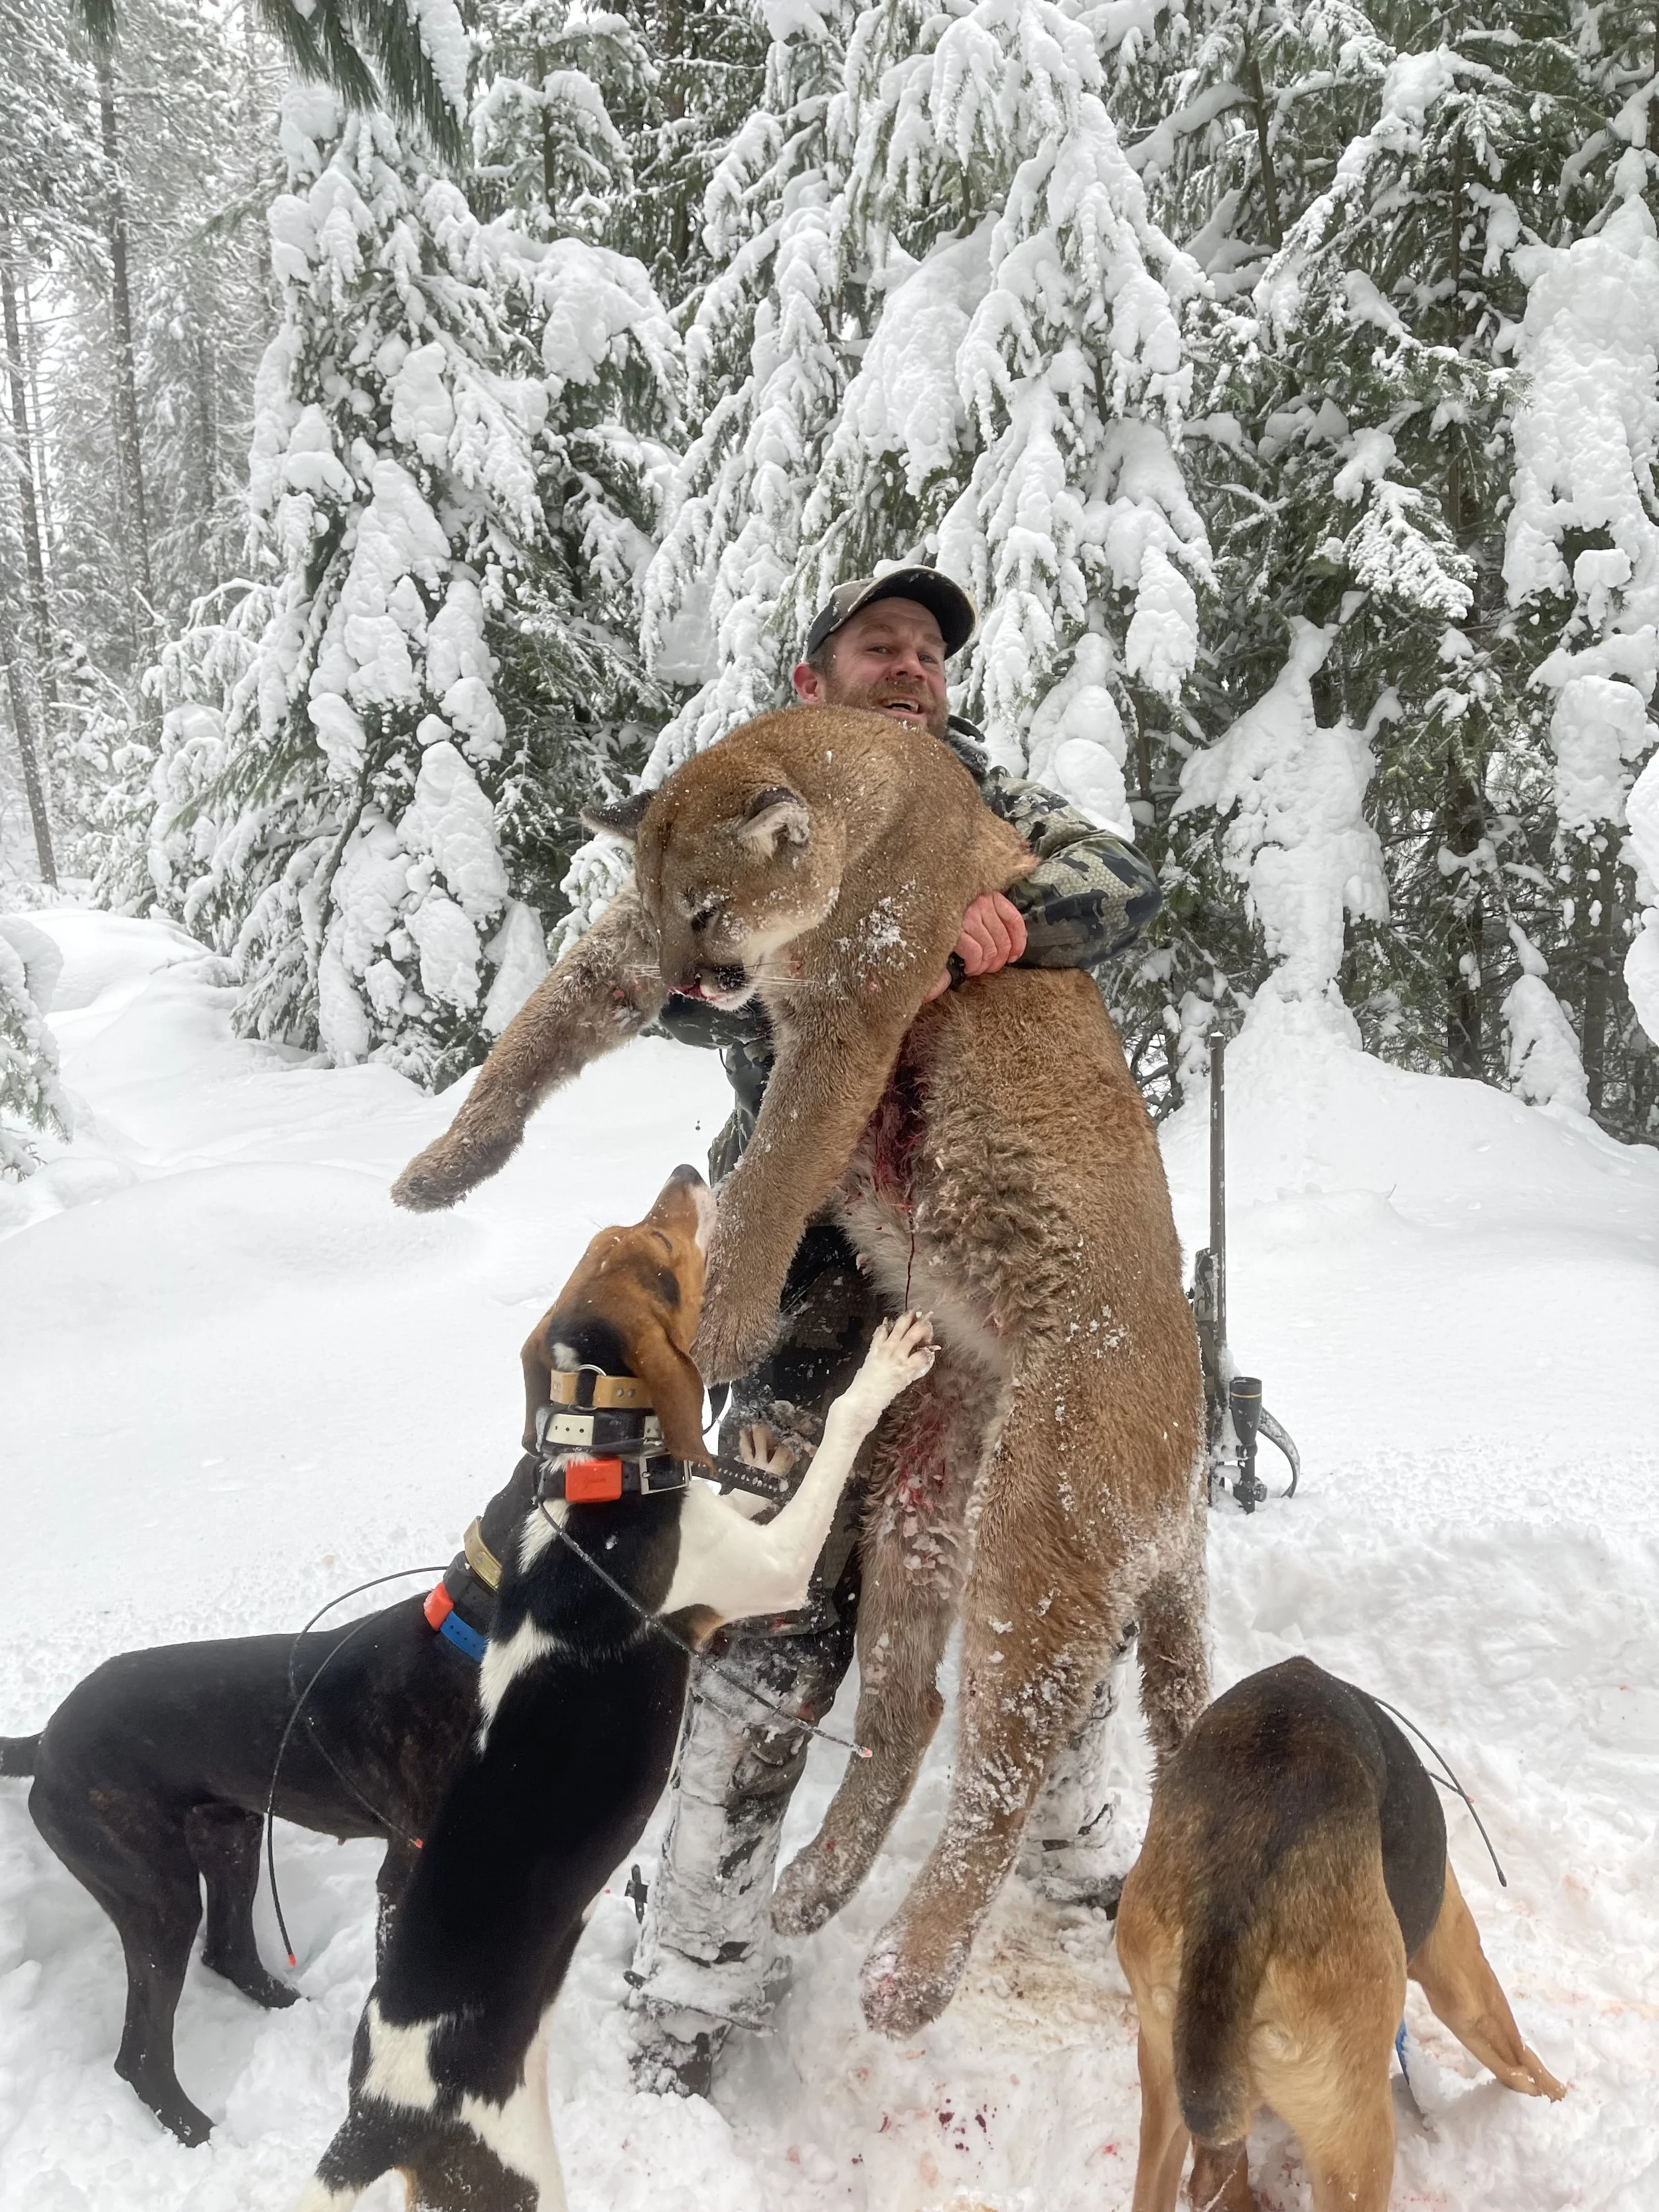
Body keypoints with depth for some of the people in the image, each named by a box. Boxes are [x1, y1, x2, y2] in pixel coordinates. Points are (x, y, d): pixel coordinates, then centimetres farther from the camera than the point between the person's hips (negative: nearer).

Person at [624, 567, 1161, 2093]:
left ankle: (1062, 1843, 40)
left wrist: (997, 926, -23)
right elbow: (673, 981, -6)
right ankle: (695, 1978, 8)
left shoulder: (990, 802, 15)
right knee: (784, 1609, -8)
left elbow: (1128, 888, -2)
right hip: (826, 1251, -3)